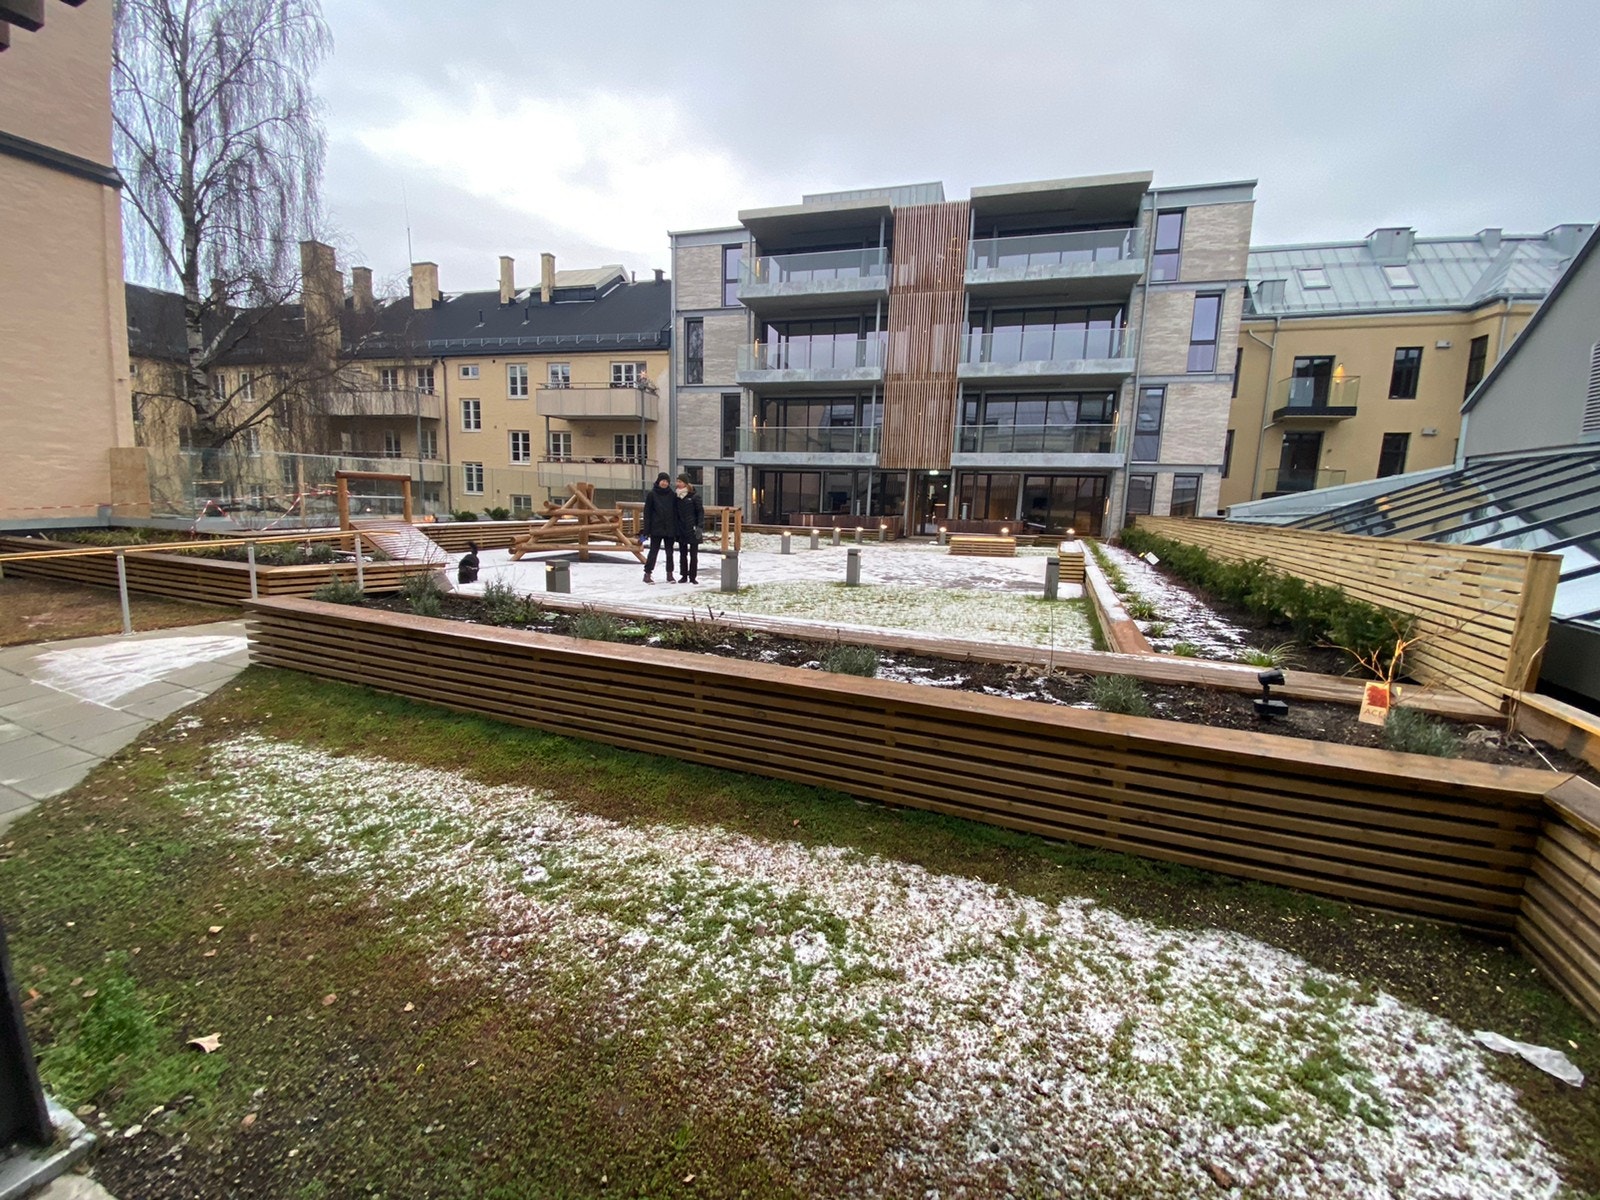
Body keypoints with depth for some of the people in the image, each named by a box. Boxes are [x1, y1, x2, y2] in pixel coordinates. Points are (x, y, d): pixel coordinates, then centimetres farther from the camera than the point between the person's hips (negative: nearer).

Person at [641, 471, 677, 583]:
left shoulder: (672, 495, 5)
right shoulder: (651, 494, -2)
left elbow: (675, 512, 7)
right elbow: (647, 512, -2)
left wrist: (676, 528, 1)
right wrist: (647, 530, -7)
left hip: (669, 528, 3)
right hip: (656, 528, -3)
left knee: (669, 552, 7)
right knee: (653, 551, 0)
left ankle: (669, 574, 15)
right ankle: (648, 574, 8)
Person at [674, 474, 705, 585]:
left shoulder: (694, 495, -6)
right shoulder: (676, 495, 7)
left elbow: (700, 512, -7)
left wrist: (700, 527, -15)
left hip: (692, 529, -4)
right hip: (681, 529, 4)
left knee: (693, 554, 2)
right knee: (682, 554, 8)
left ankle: (693, 577, 8)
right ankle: (683, 576, 15)